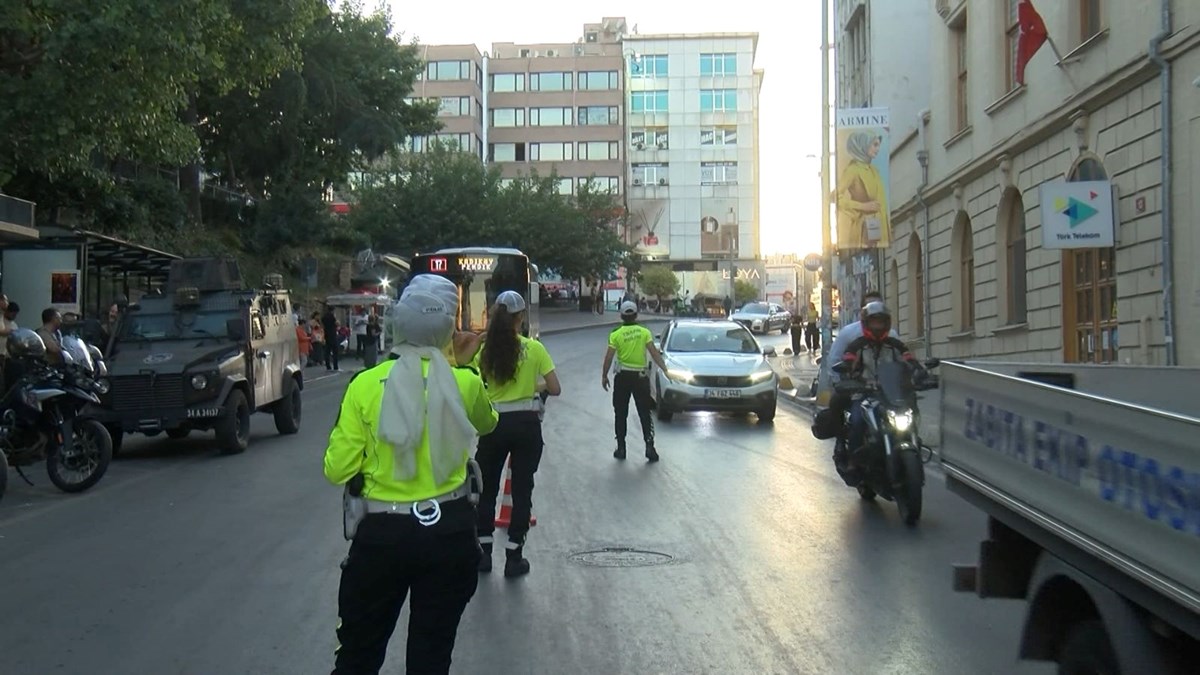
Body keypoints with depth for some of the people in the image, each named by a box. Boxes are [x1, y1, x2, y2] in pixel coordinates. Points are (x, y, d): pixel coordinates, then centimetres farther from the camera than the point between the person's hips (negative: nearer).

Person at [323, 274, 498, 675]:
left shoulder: (366, 384, -10)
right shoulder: (465, 383, -7)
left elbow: (337, 470, -5)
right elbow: (487, 424, 17)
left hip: (381, 535, -1)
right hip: (449, 534, 1)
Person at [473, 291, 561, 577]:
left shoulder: (486, 350, -4)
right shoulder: (534, 348, -9)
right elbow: (555, 389, -8)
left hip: (494, 423, 1)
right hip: (526, 425, -1)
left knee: (486, 488, 17)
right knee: (521, 490, 8)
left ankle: (484, 552, 20)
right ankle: (513, 557, 9)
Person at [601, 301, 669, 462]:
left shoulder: (616, 335, -4)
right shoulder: (645, 332, -2)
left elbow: (609, 357, -5)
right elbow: (654, 352, -9)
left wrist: (604, 376, 5)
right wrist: (665, 369, -6)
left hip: (623, 376, 0)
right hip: (641, 376, 1)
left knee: (621, 414, 10)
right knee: (644, 413, 7)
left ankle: (621, 448, 11)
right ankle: (649, 446, -2)